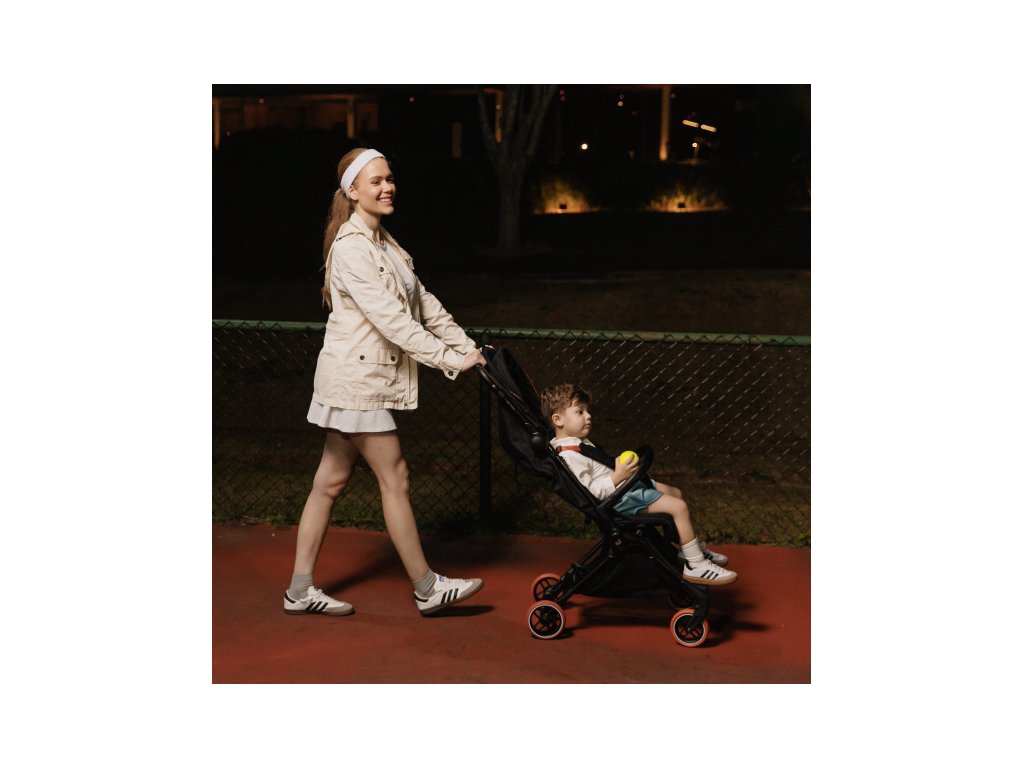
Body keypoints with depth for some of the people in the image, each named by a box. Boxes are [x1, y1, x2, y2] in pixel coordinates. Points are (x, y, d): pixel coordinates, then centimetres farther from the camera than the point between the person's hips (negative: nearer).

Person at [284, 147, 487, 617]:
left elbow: (423, 303, 12)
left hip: (368, 377, 9)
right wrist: (448, 359, -21)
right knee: (395, 478, -2)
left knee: (331, 481, 11)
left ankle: (300, 591, 19)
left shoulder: (384, 243, 14)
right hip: (356, 379, -9)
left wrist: (468, 346, 4)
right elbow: (391, 319, -22)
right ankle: (427, 589, 9)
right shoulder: (351, 247, -17)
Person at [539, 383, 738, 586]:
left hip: (626, 485, 12)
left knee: (675, 493, 21)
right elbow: (587, 492, -28)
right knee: (678, 507, -16)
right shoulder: (570, 455, -22)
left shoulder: (578, 443, 12)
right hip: (619, 497, -11)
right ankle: (695, 565, -7)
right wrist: (617, 477, -29)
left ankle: (691, 548, 34)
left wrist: (624, 469, 12)